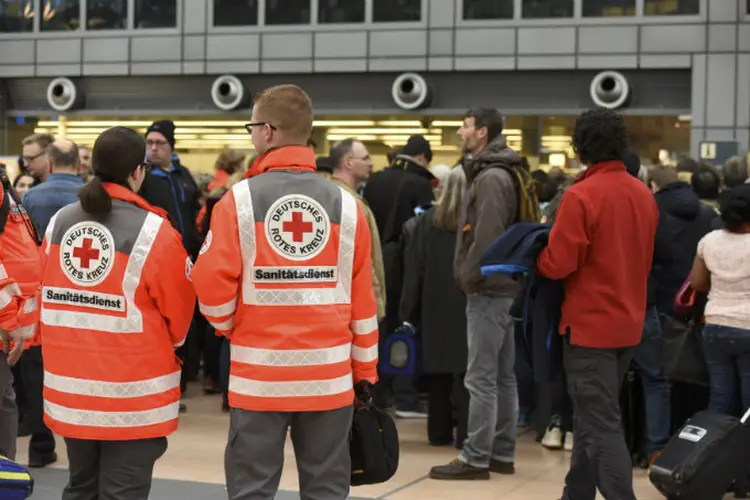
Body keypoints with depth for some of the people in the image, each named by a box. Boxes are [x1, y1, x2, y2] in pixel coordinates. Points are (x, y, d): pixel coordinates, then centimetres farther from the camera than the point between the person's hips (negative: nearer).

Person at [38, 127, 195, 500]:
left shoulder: (59, 223, 2)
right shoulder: (153, 231, -14)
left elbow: (43, 295, 10)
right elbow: (178, 314, -5)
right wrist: (159, 347, 16)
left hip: (69, 388, 6)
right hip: (132, 396, -5)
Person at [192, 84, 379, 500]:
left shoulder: (239, 199, -6)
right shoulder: (345, 204, 2)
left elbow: (211, 284, -9)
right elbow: (362, 299, 4)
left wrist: (227, 325, 12)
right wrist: (365, 370, 12)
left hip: (259, 373, -2)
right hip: (329, 376, 2)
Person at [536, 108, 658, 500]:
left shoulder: (581, 196, -17)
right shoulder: (644, 195, 4)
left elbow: (557, 264, -17)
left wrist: (535, 256, 2)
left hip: (589, 324, -7)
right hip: (629, 324, 7)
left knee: (600, 425, -5)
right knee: (593, 416, 18)